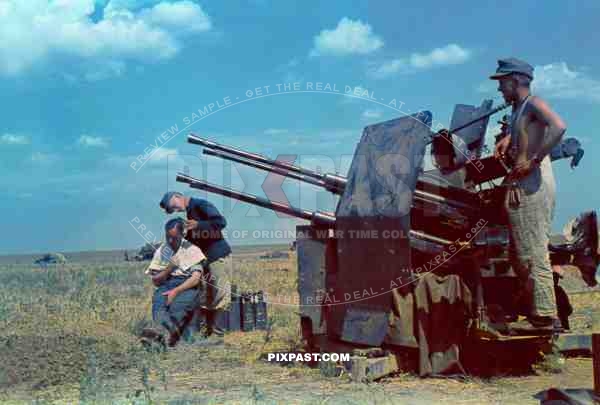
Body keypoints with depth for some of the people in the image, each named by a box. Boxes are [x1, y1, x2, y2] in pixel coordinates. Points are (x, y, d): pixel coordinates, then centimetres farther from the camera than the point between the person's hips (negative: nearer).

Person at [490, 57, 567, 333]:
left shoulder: (533, 104, -8)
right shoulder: (517, 110, 20)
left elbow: (559, 126, -27)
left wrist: (533, 160, -26)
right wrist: (507, 140, 17)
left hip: (532, 185, -10)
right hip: (520, 186, 10)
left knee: (533, 253, -9)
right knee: (519, 255, 15)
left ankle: (544, 317, -5)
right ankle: (537, 310, 23)